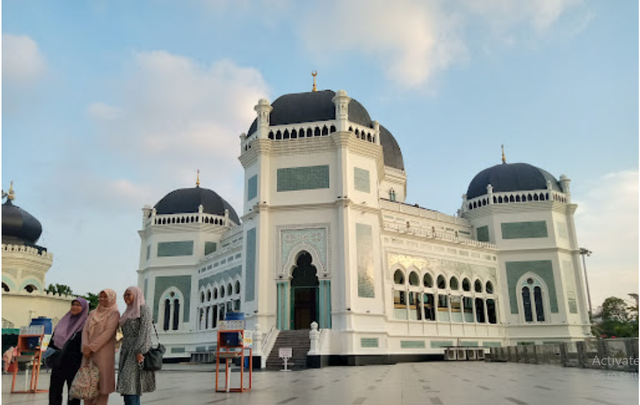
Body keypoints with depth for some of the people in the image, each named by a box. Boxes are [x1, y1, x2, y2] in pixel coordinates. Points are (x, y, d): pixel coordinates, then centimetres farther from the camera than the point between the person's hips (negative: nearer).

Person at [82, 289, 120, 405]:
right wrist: (85, 347, -8)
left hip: (103, 353, -6)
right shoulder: (93, 313, 18)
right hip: (88, 352, 6)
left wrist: (91, 347, -14)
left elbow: (108, 333, -11)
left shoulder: (114, 313, -1)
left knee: (102, 384, -4)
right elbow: (85, 330, 9)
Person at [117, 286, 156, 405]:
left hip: (137, 351, -9)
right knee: (129, 387, 4)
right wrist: (124, 355, 18)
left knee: (130, 385, -16)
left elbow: (145, 330, -15)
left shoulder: (144, 309, -5)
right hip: (128, 352, 9)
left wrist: (140, 351, -23)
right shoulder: (130, 312, 20)